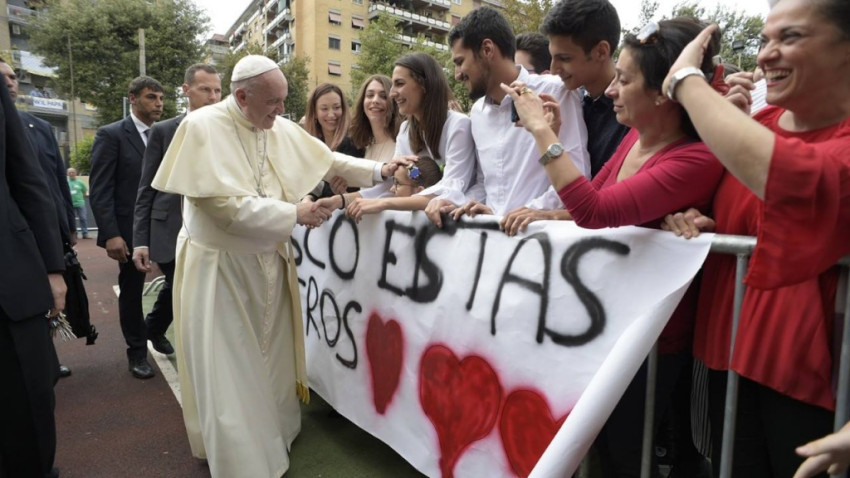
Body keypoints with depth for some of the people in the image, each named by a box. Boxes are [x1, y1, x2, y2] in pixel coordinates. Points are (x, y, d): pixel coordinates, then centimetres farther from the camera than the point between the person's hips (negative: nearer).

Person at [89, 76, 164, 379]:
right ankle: (137, 351, 25)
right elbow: (99, 190, -10)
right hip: (131, 229, -4)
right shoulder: (111, 135, -6)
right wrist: (111, 234, -17)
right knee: (131, 291, 8)